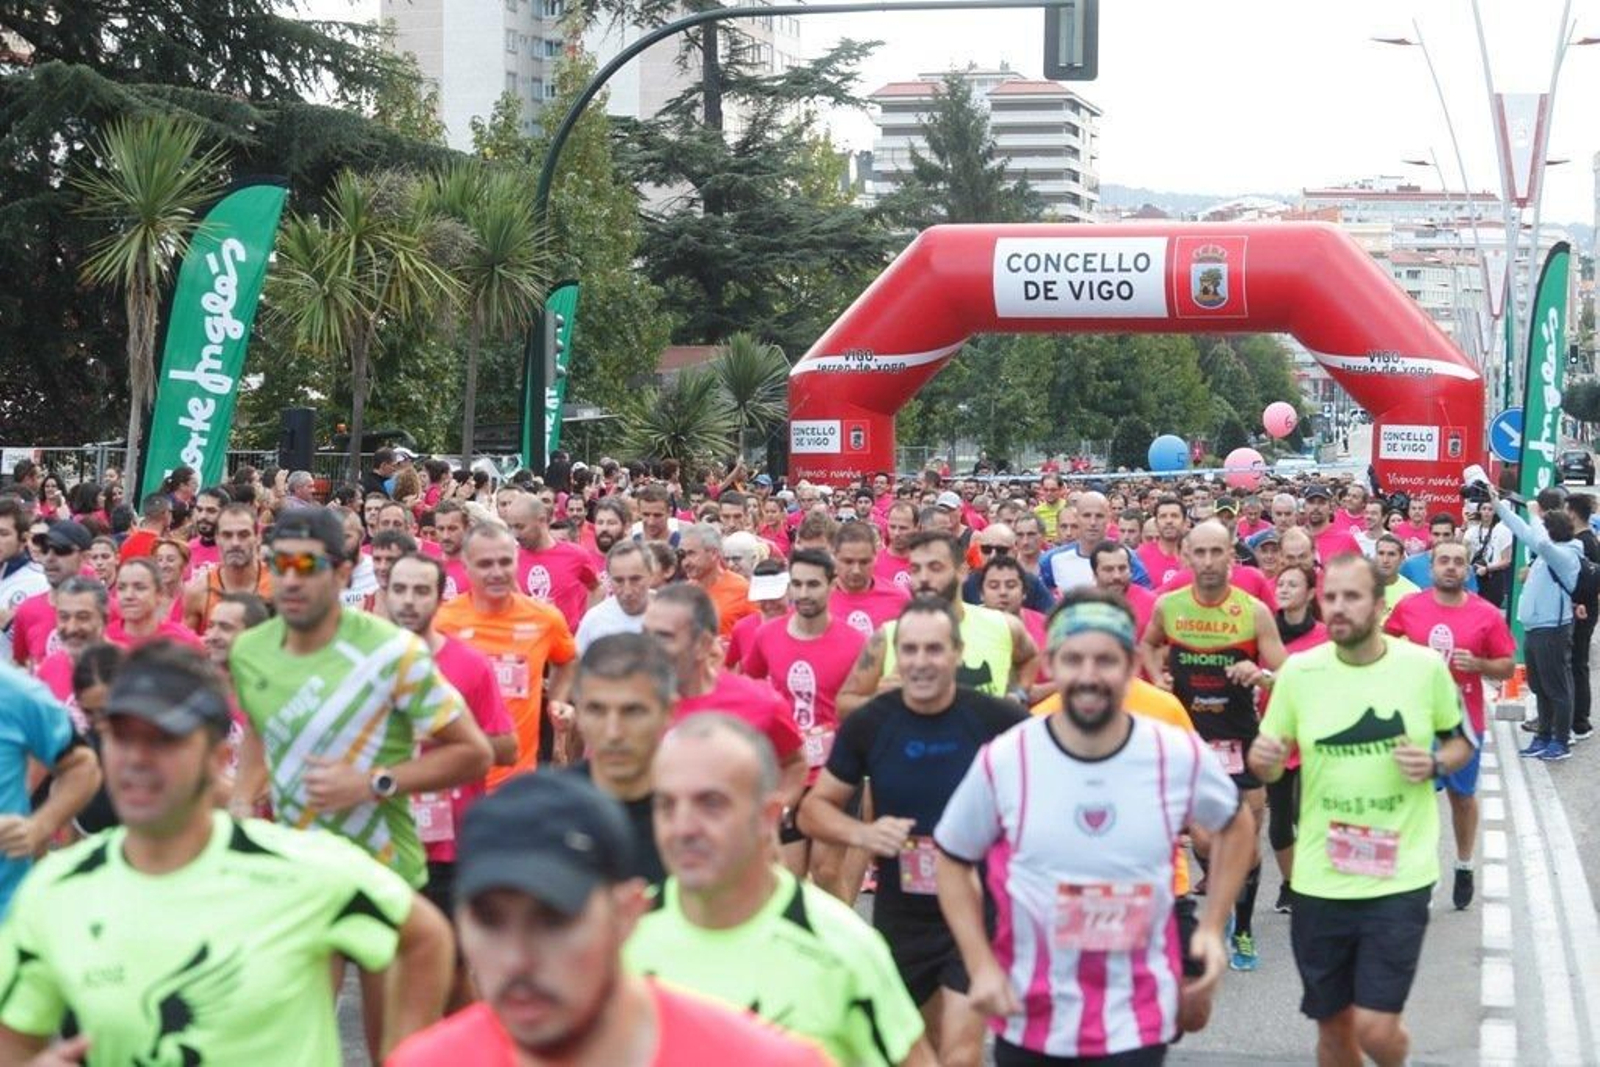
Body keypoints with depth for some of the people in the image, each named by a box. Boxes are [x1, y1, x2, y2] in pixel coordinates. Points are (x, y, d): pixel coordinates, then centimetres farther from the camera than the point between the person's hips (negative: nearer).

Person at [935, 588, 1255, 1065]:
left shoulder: (1181, 757, -8)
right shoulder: (1002, 761, -11)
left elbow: (1235, 826, 13)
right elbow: (952, 861, 4)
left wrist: (1212, 927, 5)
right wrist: (981, 966, -6)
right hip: (1029, 1021, 1)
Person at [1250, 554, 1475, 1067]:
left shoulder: (1424, 666, -6)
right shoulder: (1298, 672, -3)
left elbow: (1461, 740, 11)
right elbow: (1269, 766, 6)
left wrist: (1435, 764, -11)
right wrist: (1262, 760, -18)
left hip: (1400, 877, -2)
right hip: (1320, 879, 2)